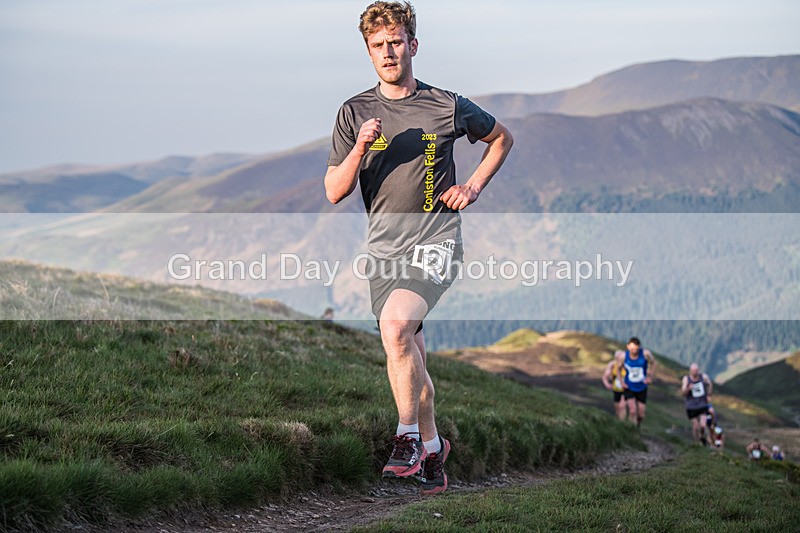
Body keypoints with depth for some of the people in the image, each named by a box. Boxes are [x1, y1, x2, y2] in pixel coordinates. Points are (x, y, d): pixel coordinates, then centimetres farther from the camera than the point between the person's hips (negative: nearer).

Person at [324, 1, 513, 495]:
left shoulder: (447, 106, 1)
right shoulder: (355, 113, 5)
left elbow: (502, 137, 19)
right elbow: (334, 193, 2)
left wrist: (474, 186, 6)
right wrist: (359, 150, -14)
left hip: (436, 237, -3)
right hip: (384, 246, 4)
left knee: (395, 326, -28)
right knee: (412, 358, 9)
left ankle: (408, 436, -17)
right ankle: (432, 447, 27)